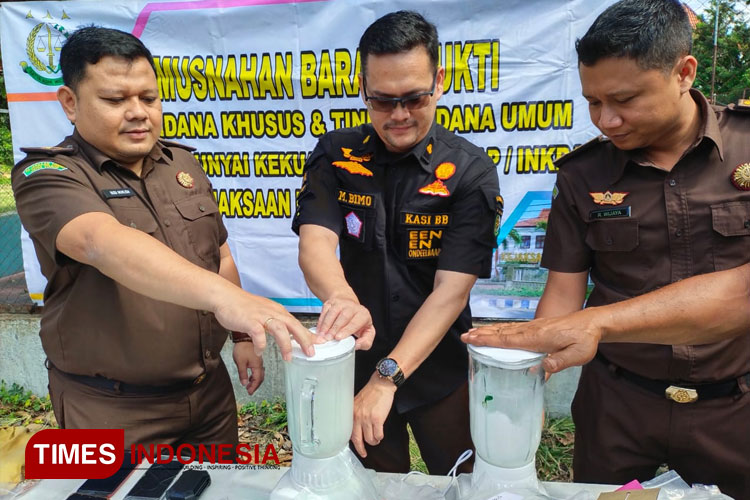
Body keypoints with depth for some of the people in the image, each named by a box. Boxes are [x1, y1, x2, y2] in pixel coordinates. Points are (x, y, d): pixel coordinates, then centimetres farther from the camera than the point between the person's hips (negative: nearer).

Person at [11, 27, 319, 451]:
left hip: (210, 389, 5)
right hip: (112, 409, -5)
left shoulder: (183, 163, 3)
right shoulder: (48, 176, -15)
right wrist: (224, 296, -51)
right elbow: (104, 244, -37)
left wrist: (243, 335, 7)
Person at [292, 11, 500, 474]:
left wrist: (387, 378, -29)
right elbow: (315, 242, -20)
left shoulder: (471, 172, -15)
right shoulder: (335, 156, -8)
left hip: (441, 371, -1)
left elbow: (452, 289, -21)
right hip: (357, 363, 2)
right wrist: (341, 297, -43)